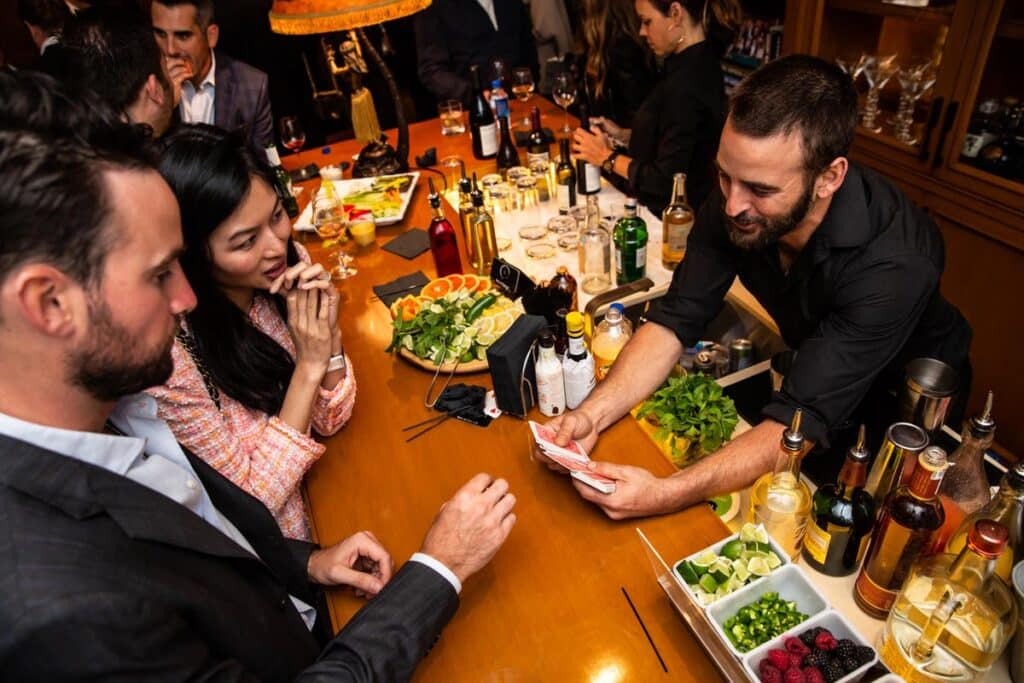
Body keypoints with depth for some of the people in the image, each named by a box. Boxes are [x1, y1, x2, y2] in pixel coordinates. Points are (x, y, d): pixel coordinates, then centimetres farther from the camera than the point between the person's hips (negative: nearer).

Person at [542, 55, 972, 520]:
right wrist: (593, 414, -37)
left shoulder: (895, 264, -38)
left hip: (906, 398, -4)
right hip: (807, 361, 4)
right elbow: (676, 320, -22)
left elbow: (801, 421, -40)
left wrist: (665, 495, -51)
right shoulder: (735, 201, -24)